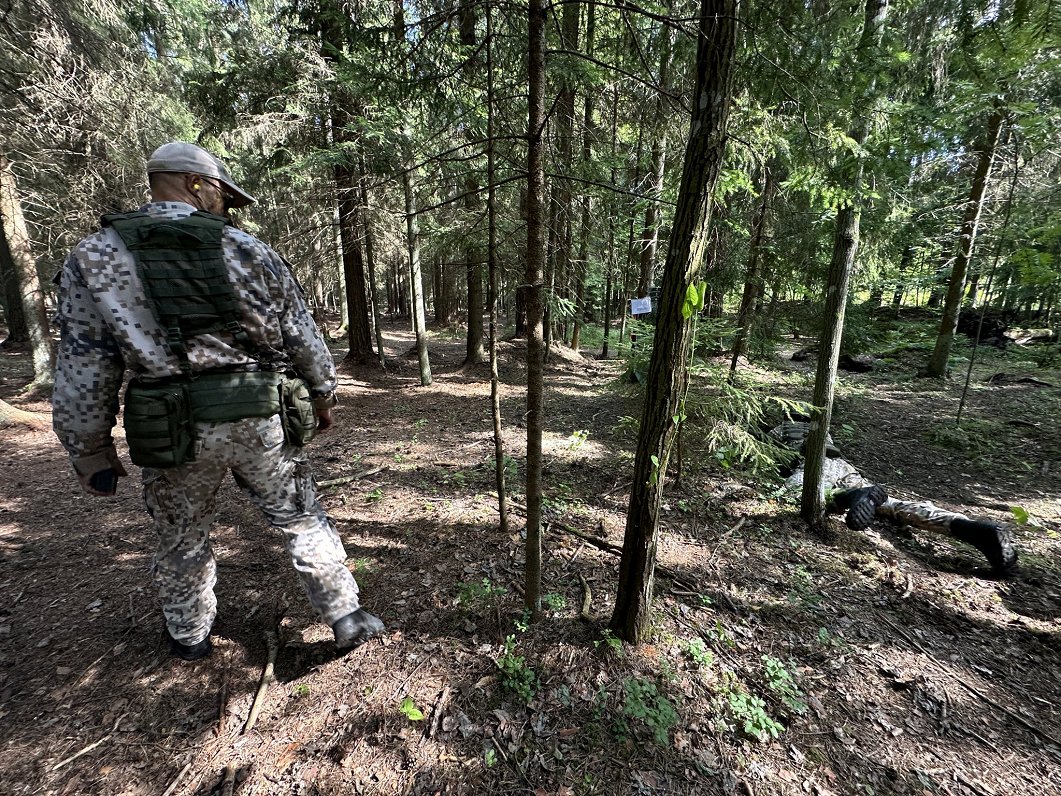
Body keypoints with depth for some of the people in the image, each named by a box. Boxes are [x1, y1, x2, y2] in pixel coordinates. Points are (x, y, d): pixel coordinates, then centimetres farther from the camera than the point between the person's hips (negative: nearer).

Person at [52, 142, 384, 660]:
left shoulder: (92, 258, 1)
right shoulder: (249, 250, -1)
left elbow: (81, 371, -1)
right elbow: (303, 336, 2)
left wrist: (90, 452, 8)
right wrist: (323, 395, 15)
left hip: (175, 430, 1)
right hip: (260, 419, 0)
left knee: (181, 540, 23)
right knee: (302, 521, 13)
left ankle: (189, 636, 44)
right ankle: (347, 618, 23)